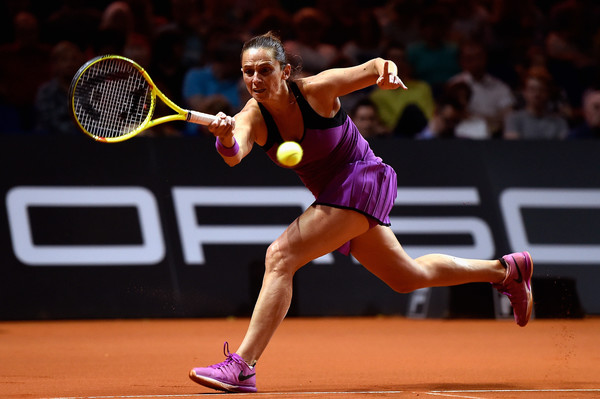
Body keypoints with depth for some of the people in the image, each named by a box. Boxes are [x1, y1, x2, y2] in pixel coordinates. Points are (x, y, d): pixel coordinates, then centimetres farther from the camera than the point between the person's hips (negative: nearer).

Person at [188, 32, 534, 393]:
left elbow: (374, 67, -6)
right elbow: (235, 156, -33)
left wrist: (387, 72, -30)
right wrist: (226, 138, -56)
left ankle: (243, 366, -25)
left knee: (280, 256, -23)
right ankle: (506, 270, 43)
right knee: (407, 277, 23)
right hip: (330, 194, 7)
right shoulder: (252, 118, -11)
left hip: (362, 179, -7)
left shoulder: (316, 89, -20)